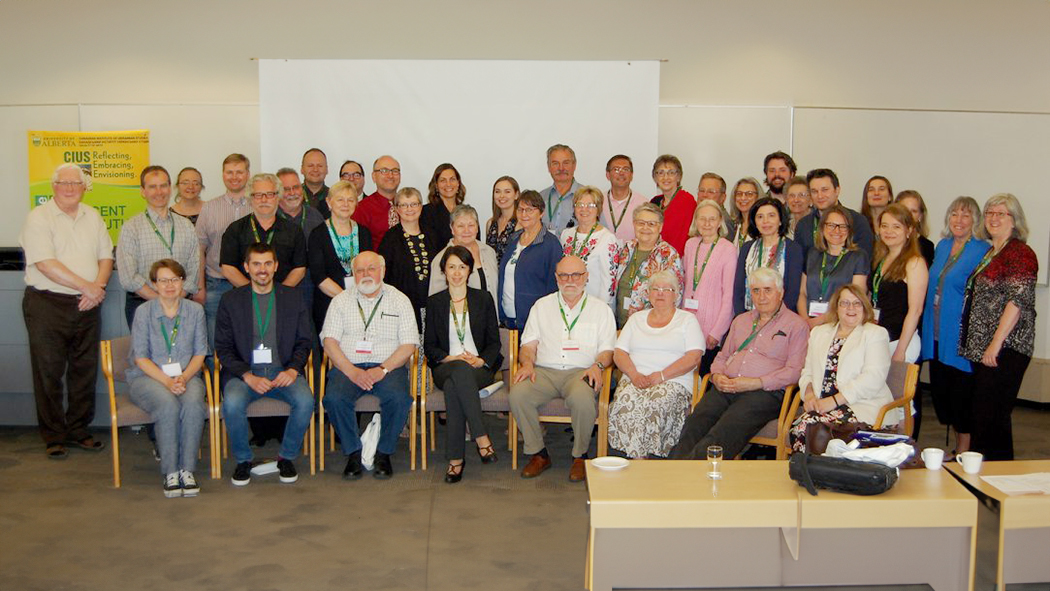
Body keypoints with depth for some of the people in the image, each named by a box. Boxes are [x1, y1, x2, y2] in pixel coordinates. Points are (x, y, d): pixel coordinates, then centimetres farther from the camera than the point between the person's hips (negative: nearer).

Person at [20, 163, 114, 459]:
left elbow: (106, 257, 11)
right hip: (47, 304, -5)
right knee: (49, 373, 2)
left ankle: (78, 430, 21)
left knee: (85, 370, 9)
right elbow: (46, 264, -16)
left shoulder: (93, 217, 11)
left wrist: (97, 287, -8)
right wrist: (88, 287, -16)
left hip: (87, 305, 5)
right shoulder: (38, 217, -6)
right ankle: (53, 437, 12)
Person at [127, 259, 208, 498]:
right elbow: (141, 358, -3)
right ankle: (170, 472, -24)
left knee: (193, 403, -33)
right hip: (148, 377, -1)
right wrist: (167, 381, -17)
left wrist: (183, 378, -13)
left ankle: (187, 469, -24)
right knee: (168, 405, -34)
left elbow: (200, 353, 6)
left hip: (186, 376, 2)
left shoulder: (195, 310, 7)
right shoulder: (143, 312, 1)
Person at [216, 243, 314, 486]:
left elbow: (305, 341, 10)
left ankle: (287, 457, -3)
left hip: (283, 370, 1)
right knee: (232, 404, -31)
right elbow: (223, 348, 2)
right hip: (244, 371, -1)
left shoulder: (293, 297, 11)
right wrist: (248, 376, -13)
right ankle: (243, 460, -5)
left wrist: (293, 369, -10)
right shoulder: (231, 300, 7)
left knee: (305, 400, -28)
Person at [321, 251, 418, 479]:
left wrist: (383, 369, -13)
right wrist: (352, 371, -13)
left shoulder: (399, 300, 10)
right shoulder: (341, 301, 13)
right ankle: (353, 452, -10)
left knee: (398, 398, -31)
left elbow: (409, 344, 3)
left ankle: (384, 453, -10)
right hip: (348, 366, 1)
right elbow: (329, 340, 3)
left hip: (388, 366, -1)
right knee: (334, 398, -29)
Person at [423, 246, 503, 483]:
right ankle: (481, 437, -39)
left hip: (480, 368, 0)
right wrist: (451, 358, -9)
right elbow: (429, 346, 10)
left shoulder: (483, 299, 14)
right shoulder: (435, 302, 15)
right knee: (460, 370, -38)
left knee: (452, 386, -36)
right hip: (446, 368, 1)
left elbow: (494, 342, 9)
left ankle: (455, 458, -34)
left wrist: (480, 360, -11)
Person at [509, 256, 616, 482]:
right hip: (544, 370, 2)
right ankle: (538, 454, -10)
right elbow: (528, 344, 15)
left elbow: (607, 350, 10)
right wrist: (527, 363, -7)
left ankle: (580, 456, -12)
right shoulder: (542, 306, 20)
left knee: (582, 398, -37)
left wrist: (598, 365, -12)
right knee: (518, 393, -29)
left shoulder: (600, 309, 16)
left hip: (580, 371, -2)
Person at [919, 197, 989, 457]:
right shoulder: (942, 246, 13)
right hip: (936, 335, 7)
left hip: (961, 336, -7)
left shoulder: (983, 251, -7)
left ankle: (964, 452, 12)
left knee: (961, 395, -1)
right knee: (941, 391, 12)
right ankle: (958, 444, 28)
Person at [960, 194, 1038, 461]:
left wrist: (996, 344, -21)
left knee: (992, 416, -6)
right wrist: (980, 347, 16)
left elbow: (1018, 300, -18)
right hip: (983, 348, 9)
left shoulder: (1020, 253, -9)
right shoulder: (990, 253, 17)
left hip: (1005, 349, -9)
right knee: (982, 413, 13)